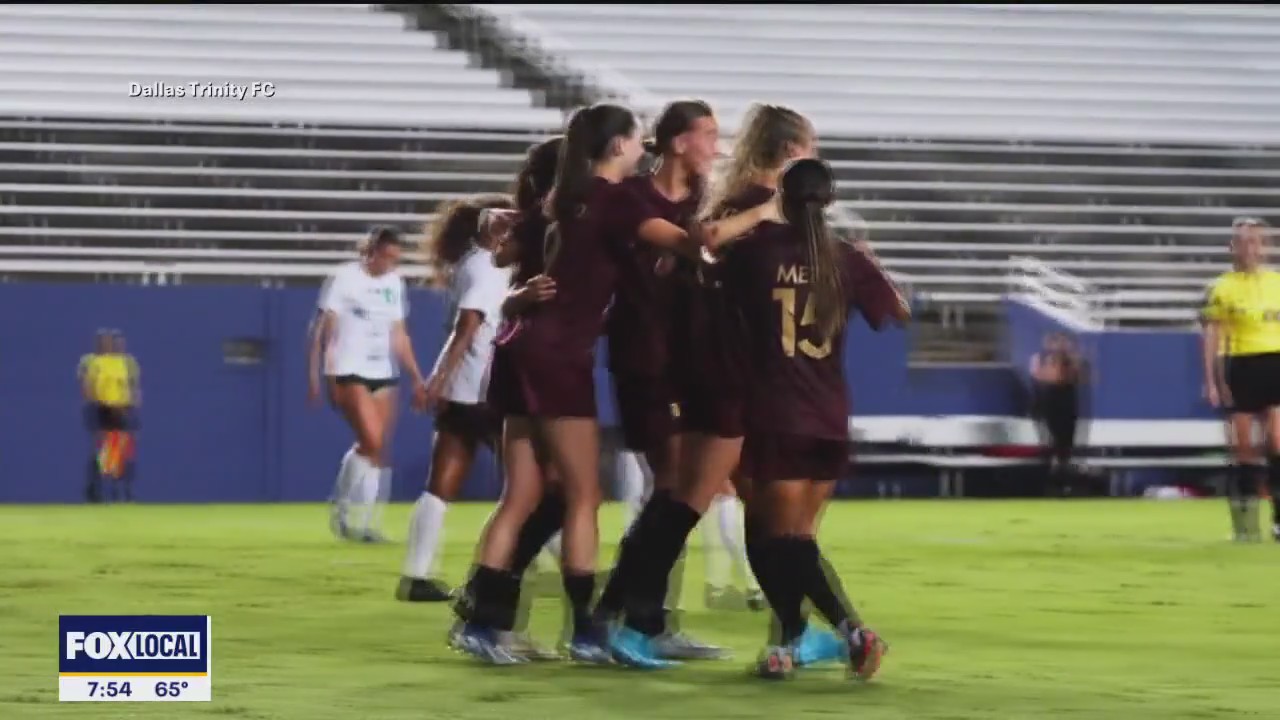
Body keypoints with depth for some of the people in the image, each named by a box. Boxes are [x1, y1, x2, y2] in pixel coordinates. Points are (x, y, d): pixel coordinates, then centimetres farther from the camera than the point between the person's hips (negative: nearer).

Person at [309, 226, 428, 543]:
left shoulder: (394, 283, 13)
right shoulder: (344, 277, -5)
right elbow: (321, 329, -6)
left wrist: (416, 378, 15)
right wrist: (315, 375, -12)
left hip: (383, 374, 6)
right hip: (348, 372, -6)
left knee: (380, 452, 2)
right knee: (371, 441, -18)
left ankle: (366, 522, 9)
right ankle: (342, 507, -2)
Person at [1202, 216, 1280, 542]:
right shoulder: (1221, 288, 0)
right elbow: (1211, 336, -1)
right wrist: (1211, 381, -7)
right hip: (1241, 368, -2)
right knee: (1244, 448, 3)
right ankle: (1245, 523, 10)